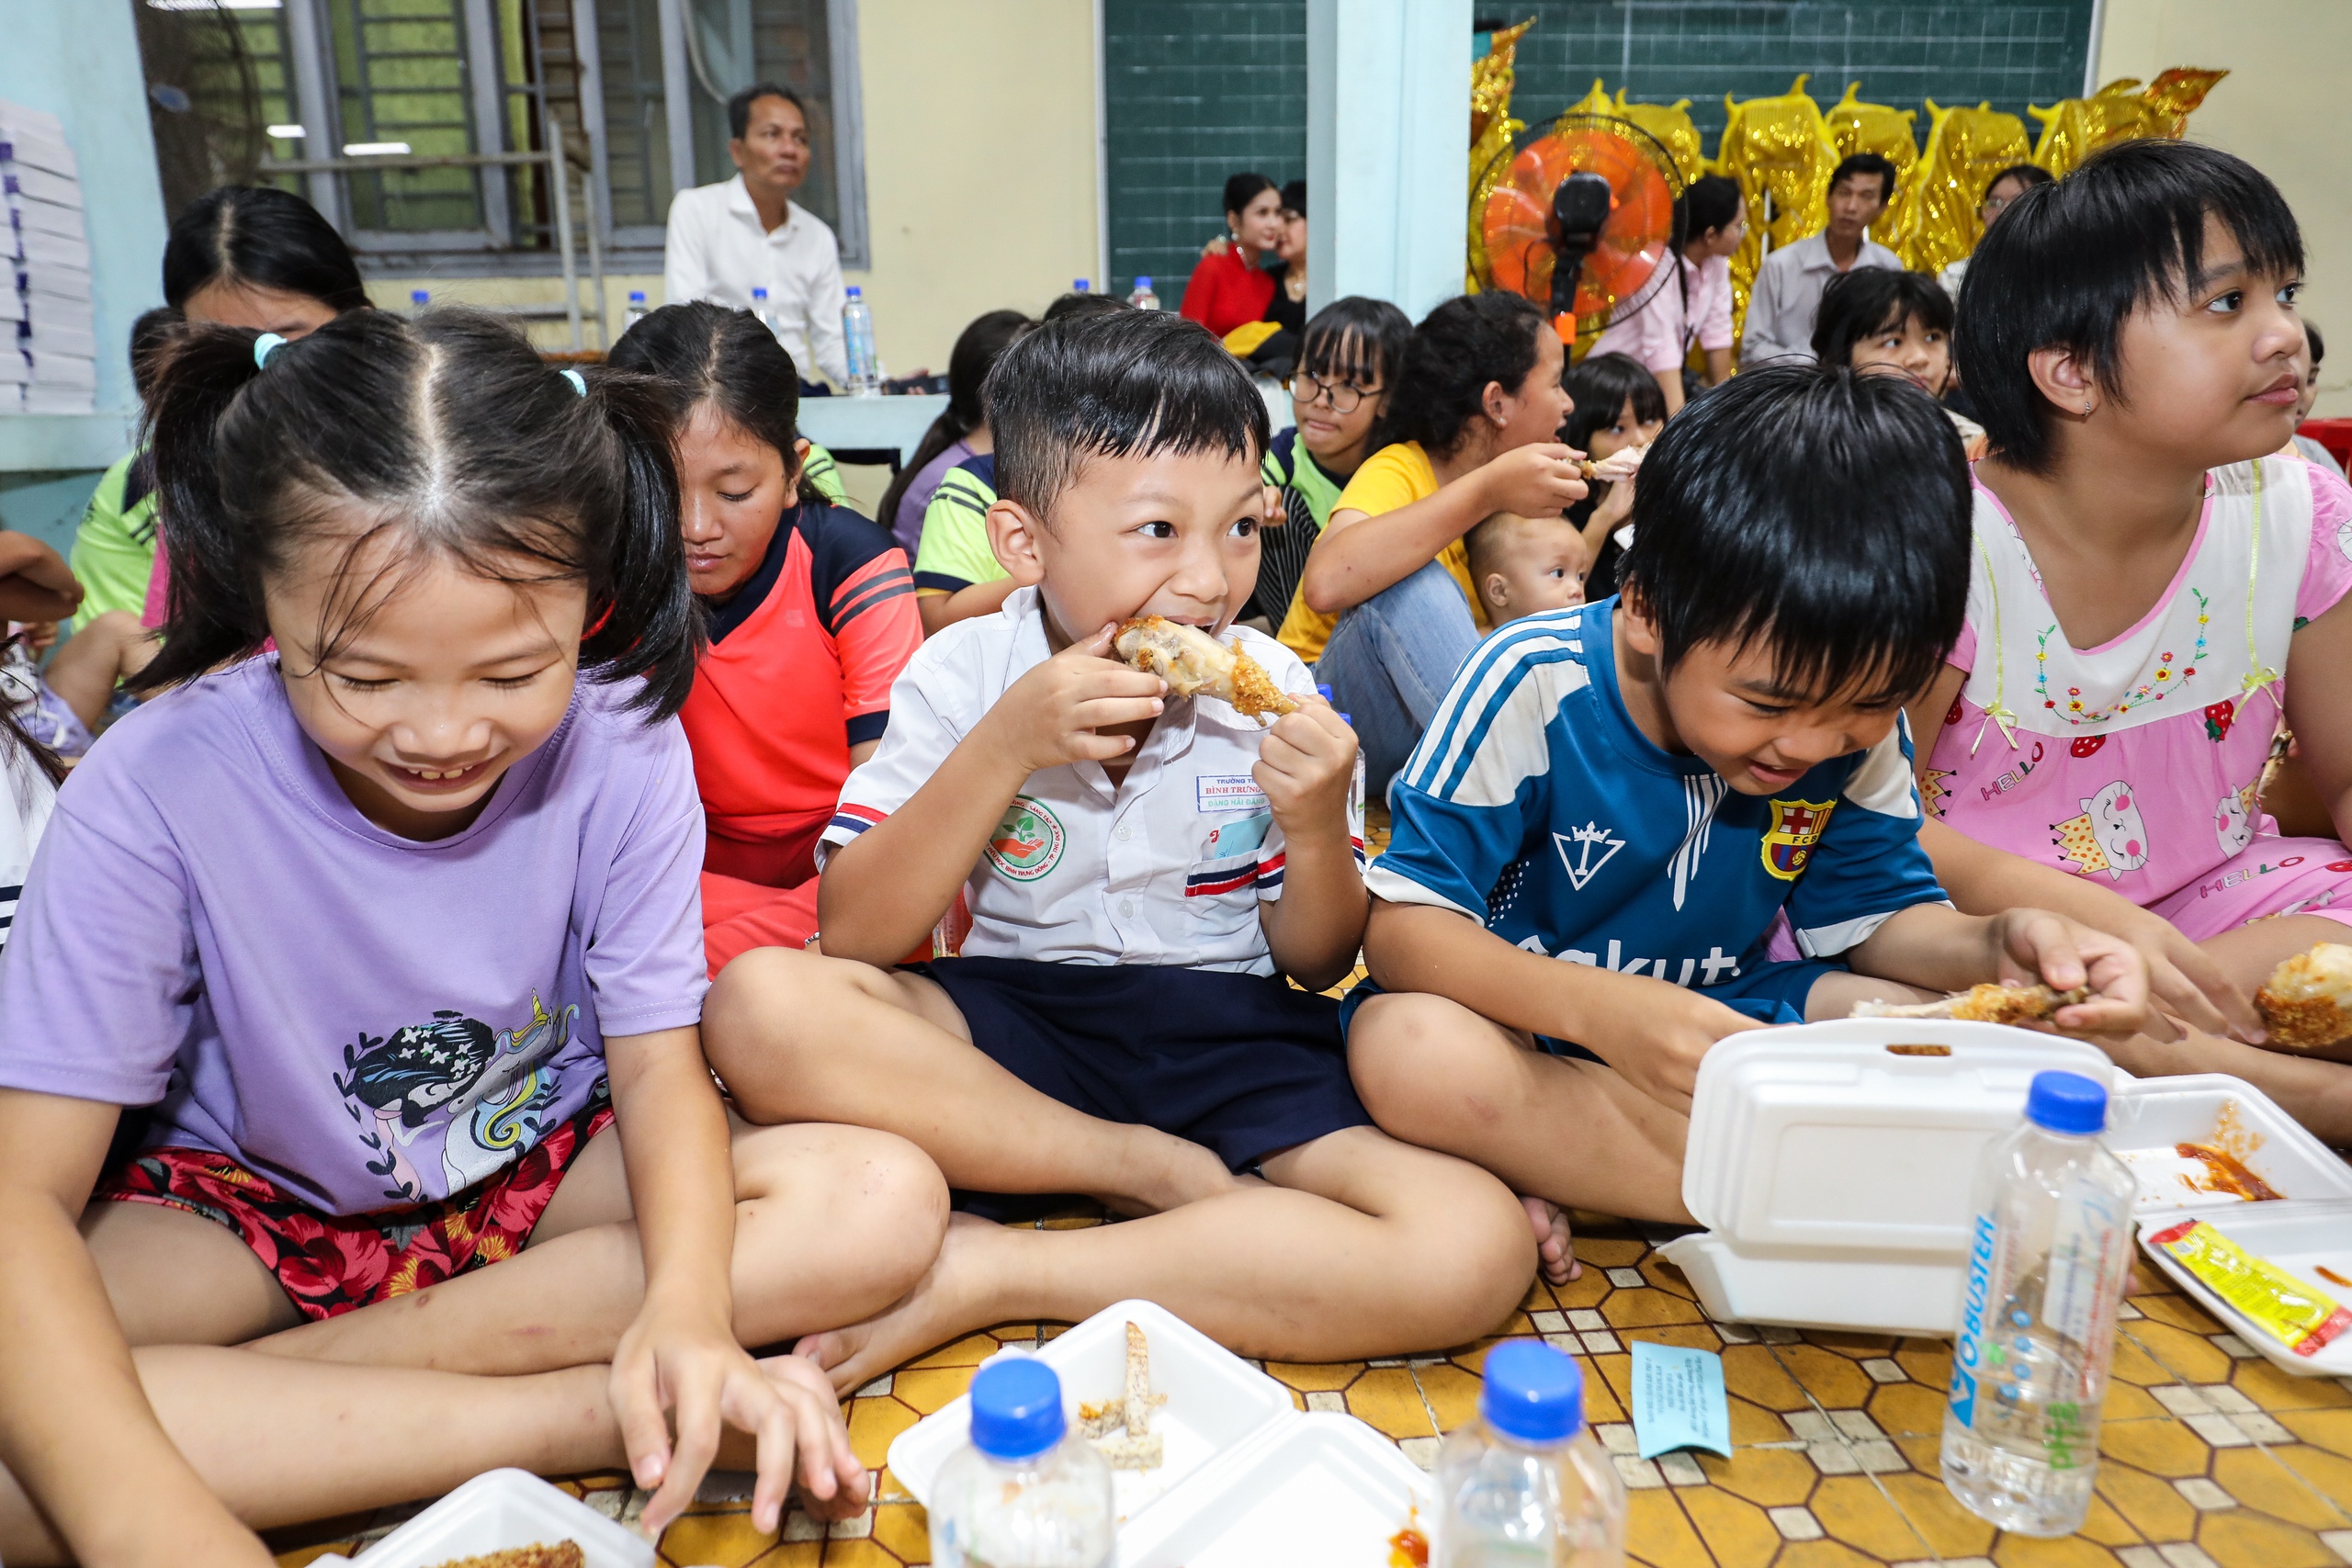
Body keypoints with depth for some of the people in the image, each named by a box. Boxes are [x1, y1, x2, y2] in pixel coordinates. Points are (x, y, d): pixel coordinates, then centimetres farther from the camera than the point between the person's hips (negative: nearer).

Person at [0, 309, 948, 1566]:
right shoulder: (157, 788, -23)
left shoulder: (619, 745, -19)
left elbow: (657, 1063, -14)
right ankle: (581, 1418, -21)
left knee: (885, 1208, -23)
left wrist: (687, 1309, -34)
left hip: (546, 1174, 2)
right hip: (255, 1210, -1)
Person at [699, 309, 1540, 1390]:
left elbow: (1317, 964, 5)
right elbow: (852, 939, -11)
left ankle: (984, 1275, -20)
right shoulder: (961, 679, -4)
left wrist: (1315, 830, -17)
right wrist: (1004, 747, -21)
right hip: (1012, 1027, 0)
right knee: (762, 1004, -29)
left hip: (1228, 1031, 1)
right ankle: (1168, 1175, -15)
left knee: (1479, 1248, -26)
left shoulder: (1271, 693, -2)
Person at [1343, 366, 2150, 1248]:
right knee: (1413, 1051, -38)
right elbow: (1402, 921, -24)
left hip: (1720, 1014, 5)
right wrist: (1597, 1007, -40)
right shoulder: (1535, 687, -22)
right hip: (1532, 1019, -4)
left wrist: (1994, 947, -20)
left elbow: (1875, 911, 4)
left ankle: (1560, 1175, -20)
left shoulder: (1860, 723, -8)